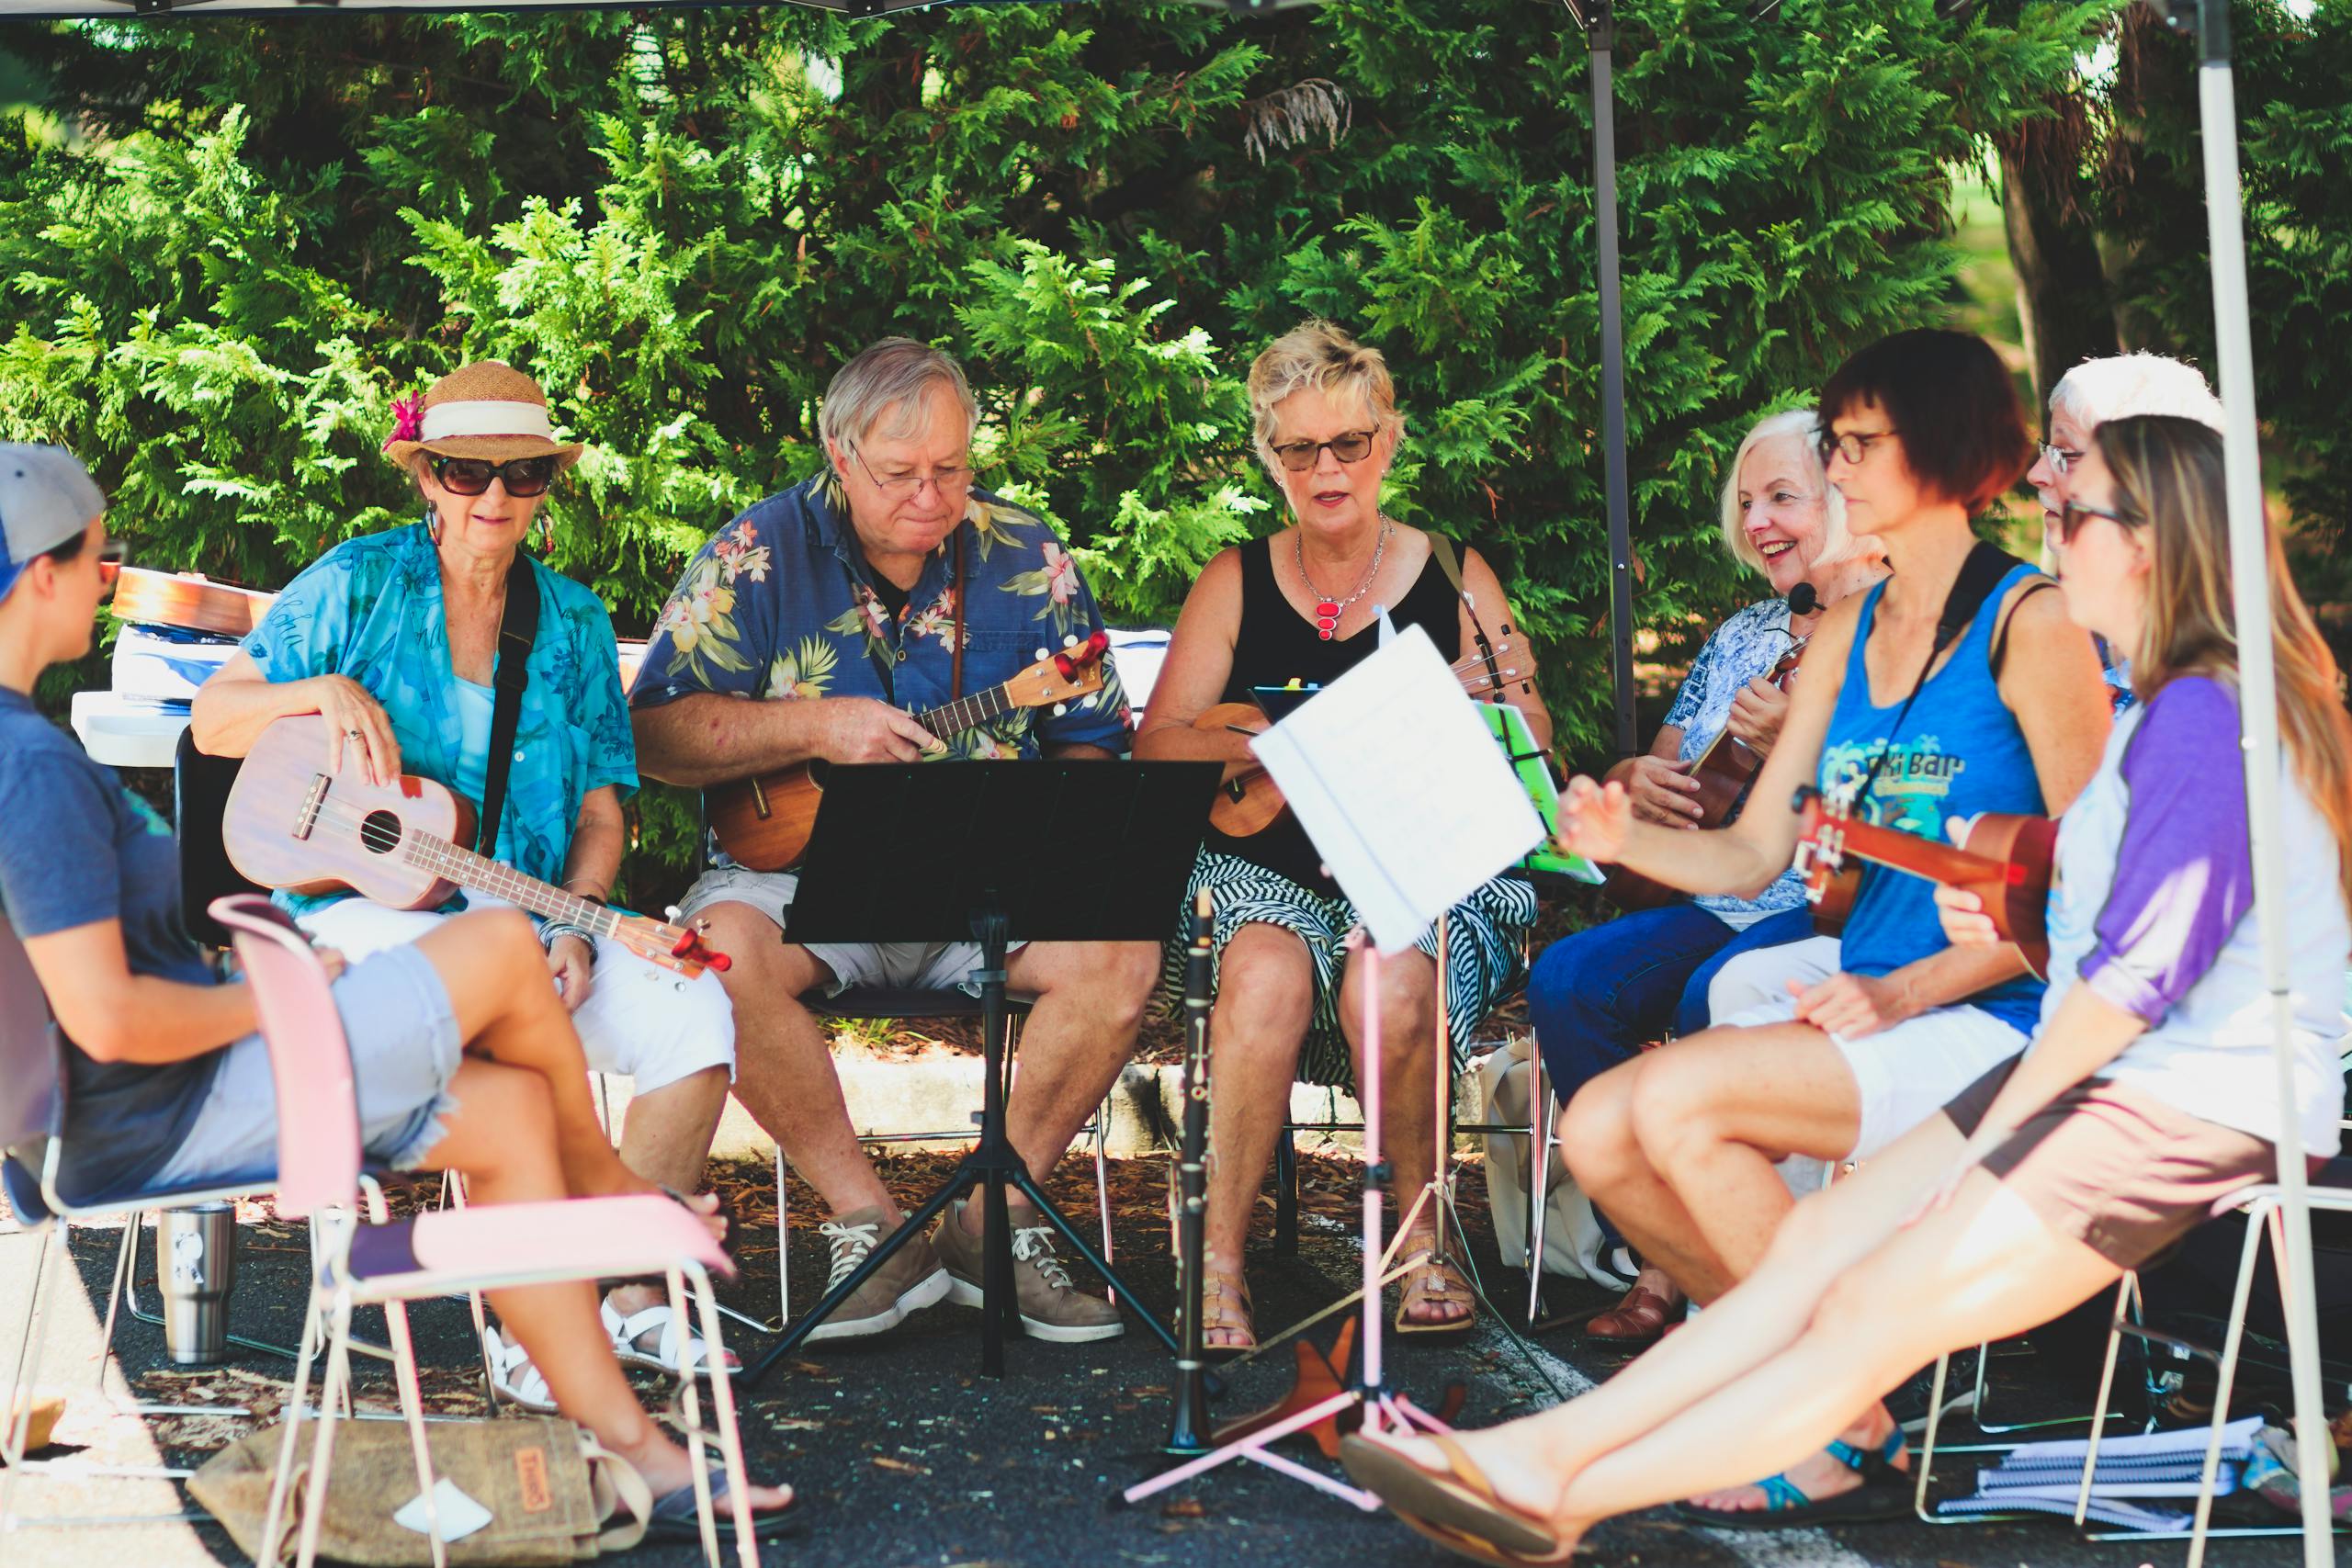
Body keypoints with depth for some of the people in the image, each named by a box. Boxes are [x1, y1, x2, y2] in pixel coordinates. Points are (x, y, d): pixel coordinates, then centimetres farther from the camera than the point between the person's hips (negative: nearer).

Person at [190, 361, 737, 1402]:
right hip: (362, 908, -4)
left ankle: (632, 1298, -13)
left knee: (692, 1009, -24)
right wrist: (327, 691, -16)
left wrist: (572, 925, -8)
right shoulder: (361, 584, 2)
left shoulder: (574, 622, 12)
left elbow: (601, 813, 11)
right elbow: (213, 722, 3)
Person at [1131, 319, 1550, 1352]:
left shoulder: (1453, 578, 7)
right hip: (1268, 867, 1)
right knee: (1267, 979, -34)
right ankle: (1220, 1257, -25)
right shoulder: (1235, 584, 10)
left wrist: (1509, 705, -20)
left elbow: (1530, 762, 3)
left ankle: (1421, 1232, -9)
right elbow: (1157, 744, 2)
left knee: (1389, 993, -34)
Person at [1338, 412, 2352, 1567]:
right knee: (1815, 1238, 1)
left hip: (2196, 1111, -10)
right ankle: (1543, 1447, -2)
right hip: (2116, 1082, 10)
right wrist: (2008, 933, 5)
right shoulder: (2170, 709, 18)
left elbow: (2142, 971, -20)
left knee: (1865, 1315, -13)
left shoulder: (2199, 714, -17)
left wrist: (1996, 1129, -11)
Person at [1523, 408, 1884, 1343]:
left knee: (1714, 1000, -34)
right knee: (1565, 980, -15)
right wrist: (1638, 782, 0)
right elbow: (1659, 767, 23)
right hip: (1725, 903, 8)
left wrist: (1799, 747, -21)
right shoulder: (1742, 638, 19)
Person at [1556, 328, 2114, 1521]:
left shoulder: (2029, 626, -7)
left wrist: (1902, 993, -19)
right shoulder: (1846, 634, 15)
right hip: (1862, 1009, 7)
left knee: (1679, 1100, -26)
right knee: (1599, 1132, -12)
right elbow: (1755, 853, 12)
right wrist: (1617, 836, -7)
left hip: (1993, 1023, -7)